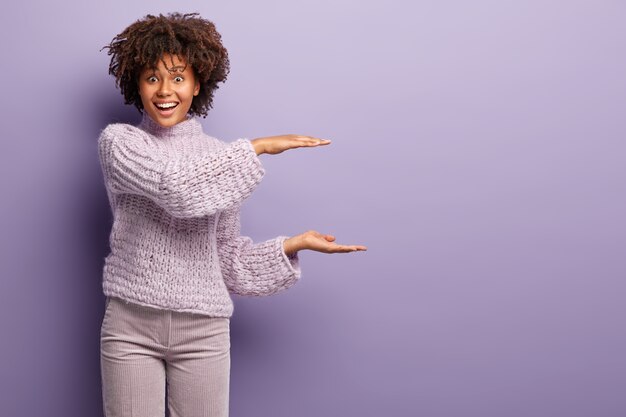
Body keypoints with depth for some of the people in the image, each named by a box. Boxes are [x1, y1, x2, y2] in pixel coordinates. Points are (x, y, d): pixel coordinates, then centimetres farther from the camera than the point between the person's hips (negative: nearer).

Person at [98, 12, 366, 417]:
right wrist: (257, 148, -15)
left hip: (203, 329, 2)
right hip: (130, 325, -2)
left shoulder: (223, 156, 7)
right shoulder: (119, 141, -1)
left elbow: (226, 257, 10)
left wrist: (294, 244, -3)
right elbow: (177, 187, -21)